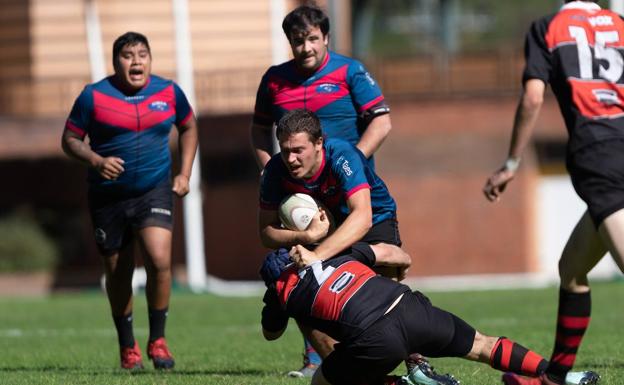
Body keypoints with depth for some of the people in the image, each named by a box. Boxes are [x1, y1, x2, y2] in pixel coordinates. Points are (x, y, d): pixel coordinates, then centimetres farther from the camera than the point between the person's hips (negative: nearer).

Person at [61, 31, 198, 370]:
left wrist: (184, 174, 10)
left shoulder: (169, 92, 2)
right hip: (108, 198, 0)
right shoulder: (94, 96, -5)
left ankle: (157, 340, -4)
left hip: (155, 191, 0)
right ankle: (127, 347, 26)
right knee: (118, 274, 7)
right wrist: (96, 161, -19)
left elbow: (188, 127, 19)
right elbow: (70, 140, 0)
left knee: (159, 260, -20)